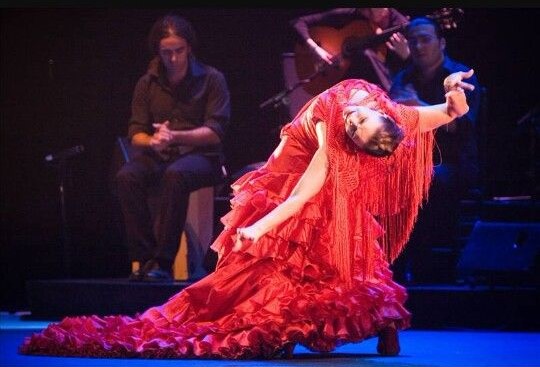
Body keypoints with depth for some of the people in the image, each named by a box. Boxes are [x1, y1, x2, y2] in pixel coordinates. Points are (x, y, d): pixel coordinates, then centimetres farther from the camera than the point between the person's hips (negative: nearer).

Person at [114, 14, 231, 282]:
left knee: (176, 175, -39)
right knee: (127, 177, -30)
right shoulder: (147, 83, 9)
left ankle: (163, 262, -36)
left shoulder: (211, 79, -1)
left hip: (201, 156, -3)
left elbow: (215, 133, -8)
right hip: (158, 157, 4)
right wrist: (152, 141, -19)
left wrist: (175, 136, -23)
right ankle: (143, 257, -25)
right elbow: (136, 134, 6)